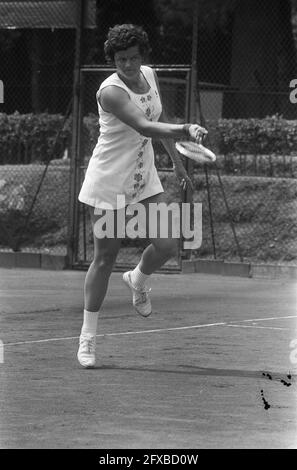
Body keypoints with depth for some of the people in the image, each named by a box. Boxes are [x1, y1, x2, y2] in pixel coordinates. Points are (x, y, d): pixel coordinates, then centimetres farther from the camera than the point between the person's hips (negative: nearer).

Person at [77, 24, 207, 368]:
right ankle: (87, 337, 9)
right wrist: (185, 130, -50)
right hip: (109, 182, -6)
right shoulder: (111, 91, -23)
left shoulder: (150, 75, 1)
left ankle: (137, 280, 28)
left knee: (167, 245, -8)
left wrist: (176, 161, 20)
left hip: (144, 178, 6)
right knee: (105, 258, -3)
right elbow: (145, 127, -37)